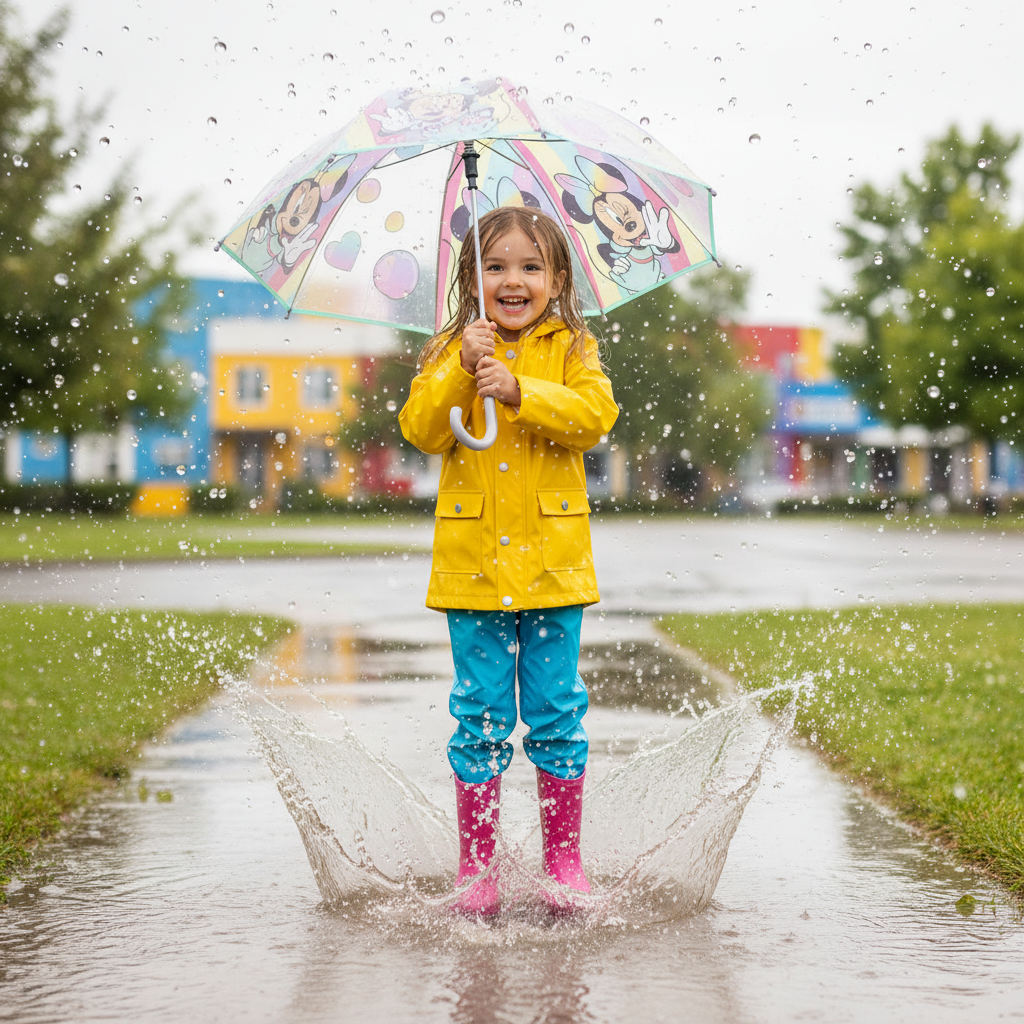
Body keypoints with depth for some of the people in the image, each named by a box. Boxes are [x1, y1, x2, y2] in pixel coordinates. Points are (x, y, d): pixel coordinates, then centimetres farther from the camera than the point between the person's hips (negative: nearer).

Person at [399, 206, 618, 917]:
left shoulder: (572, 350, 6)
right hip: (474, 560, 0)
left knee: (556, 713, 4)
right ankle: (476, 866, 12)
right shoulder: (451, 353, 8)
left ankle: (564, 860, 16)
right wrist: (463, 370, -18)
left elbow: (595, 415, -11)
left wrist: (519, 390, -21)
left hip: (552, 558, 0)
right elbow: (422, 431, -5)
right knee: (481, 714, 3)